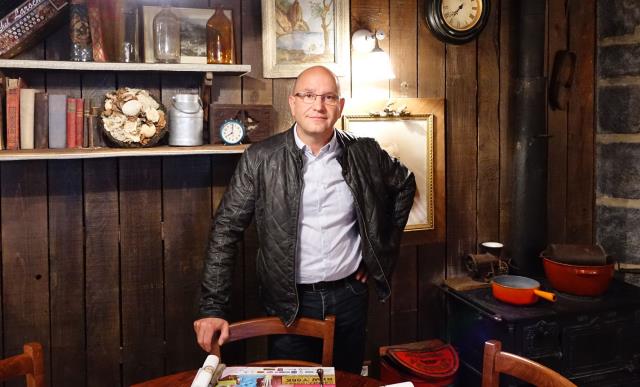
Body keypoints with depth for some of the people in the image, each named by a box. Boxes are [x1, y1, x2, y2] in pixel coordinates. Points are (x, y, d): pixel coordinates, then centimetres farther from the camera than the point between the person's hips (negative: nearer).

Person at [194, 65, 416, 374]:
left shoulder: (364, 154, -3)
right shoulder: (260, 159, -9)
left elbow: (405, 185, 15)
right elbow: (225, 230, -9)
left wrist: (384, 251, 10)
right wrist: (213, 308, -12)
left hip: (350, 294, 3)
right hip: (289, 301, -2)